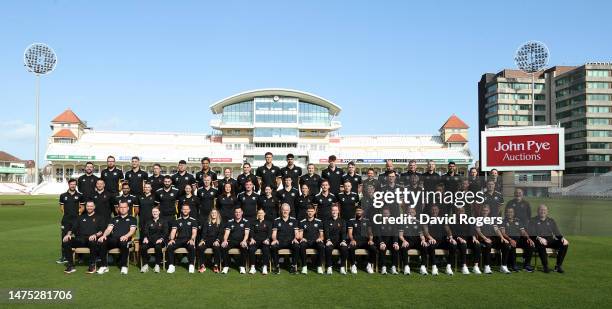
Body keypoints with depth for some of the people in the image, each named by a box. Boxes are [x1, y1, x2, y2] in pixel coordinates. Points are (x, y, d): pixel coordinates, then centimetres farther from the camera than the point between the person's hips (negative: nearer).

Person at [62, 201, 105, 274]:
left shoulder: (98, 218, 18)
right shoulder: (81, 218, 29)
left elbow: (102, 231, 5)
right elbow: (72, 228, 20)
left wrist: (95, 235, -16)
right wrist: (68, 234, -2)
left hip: (91, 239, -4)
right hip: (80, 240, 4)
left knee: (93, 242, -40)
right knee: (66, 241, -24)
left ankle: (92, 265, -25)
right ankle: (70, 266, -19)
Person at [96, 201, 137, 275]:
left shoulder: (132, 219, 18)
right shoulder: (115, 219, 27)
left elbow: (132, 230, 3)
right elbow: (109, 229, 14)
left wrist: (126, 236, -19)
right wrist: (104, 235, -9)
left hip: (124, 239, -3)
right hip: (113, 239, 3)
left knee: (124, 243, -40)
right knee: (101, 242, -27)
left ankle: (124, 266, -28)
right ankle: (104, 266, -19)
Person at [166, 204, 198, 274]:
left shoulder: (193, 220, 10)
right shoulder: (177, 220, 16)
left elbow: (194, 232, 0)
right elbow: (173, 231, 8)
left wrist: (192, 239, -20)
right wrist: (171, 239, -12)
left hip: (188, 240, -2)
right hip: (179, 239, 2)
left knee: (192, 247, -36)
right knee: (169, 246, -27)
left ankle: (191, 266, -26)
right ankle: (171, 266, -21)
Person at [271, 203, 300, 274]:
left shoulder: (294, 220, 14)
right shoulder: (276, 221, 13)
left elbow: (296, 232, 10)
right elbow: (274, 233, 9)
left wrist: (295, 239, -12)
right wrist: (274, 239, -13)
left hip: (290, 242, 0)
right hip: (280, 242, 0)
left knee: (297, 246, -33)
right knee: (273, 246, -33)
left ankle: (294, 266, -17)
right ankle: (276, 266, -16)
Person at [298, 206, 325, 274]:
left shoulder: (319, 222, 13)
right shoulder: (302, 222, 13)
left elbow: (322, 235, 11)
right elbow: (300, 235, 9)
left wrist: (320, 238, -12)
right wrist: (301, 238, -14)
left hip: (315, 242, 0)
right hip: (306, 241, 0)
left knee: (322, 246, -34)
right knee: (301, 246, -36)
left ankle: (319, 266, -20)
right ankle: (304, 266, -23)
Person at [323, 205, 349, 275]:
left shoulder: (342, 221, 16)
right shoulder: (327, 222, 13)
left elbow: (343, 232, 3)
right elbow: (326, 232, -1)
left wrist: (343, 241, -16)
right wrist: (328, 240, -21)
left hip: (340, 241, 1)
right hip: (330, 241, -1)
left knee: (345, 248, -31)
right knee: (328, 248, -34)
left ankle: (342, 267, -18)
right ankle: (329, 267, -22)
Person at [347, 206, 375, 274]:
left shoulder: (367, 221, 17)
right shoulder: (351, 221, 10)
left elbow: (370, 232, 12)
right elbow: (350, 233, 1)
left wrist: (370, 239, -9)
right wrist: (352, 240, -20)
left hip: (365, 241, 2)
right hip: (355, 241, -2)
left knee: (373, 248, -29)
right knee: (351, 247, -36)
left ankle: (369, 265, -11)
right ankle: (353, 265, -18)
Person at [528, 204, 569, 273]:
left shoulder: (551, 220, 23)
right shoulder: (533, 221, 8)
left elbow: (557, 233, 17)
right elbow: (531, 234, -5)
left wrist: (562, 238, -6)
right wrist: (539, 238, -25)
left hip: (550, 240, 5)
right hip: (539, 240, -4)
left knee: (565, 244, -20)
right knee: (541, 244, -39)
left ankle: (558, 266, -13)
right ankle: (545, 266, -27)